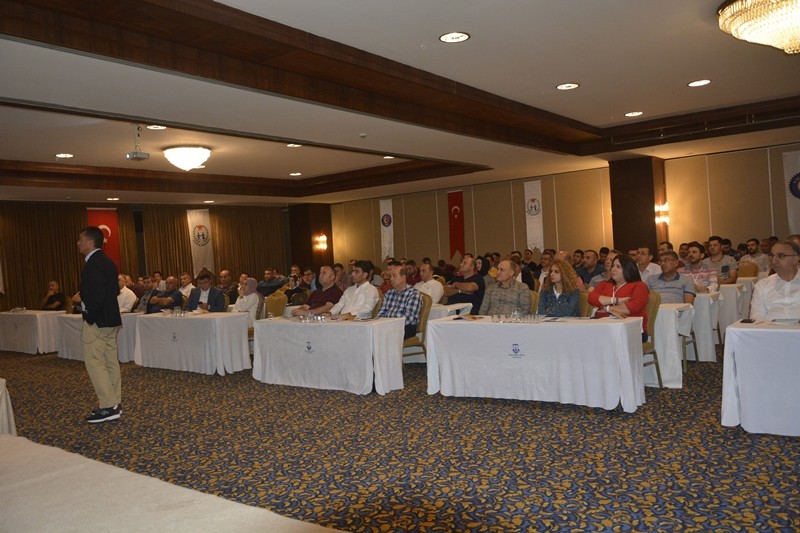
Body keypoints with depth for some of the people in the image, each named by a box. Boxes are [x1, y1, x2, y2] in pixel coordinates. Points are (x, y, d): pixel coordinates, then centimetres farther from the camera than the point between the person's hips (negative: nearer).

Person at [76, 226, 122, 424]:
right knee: (110, 361, 12)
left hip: (97, 321, -10)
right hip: (110, 319, 10)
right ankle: (114, 403, 17)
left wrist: (90, 317, -14)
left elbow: (97, 295, -24)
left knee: (94, 362, -4)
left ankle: (108, 407, -3)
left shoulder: (94, 264, -17)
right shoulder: (107, 261, 13)